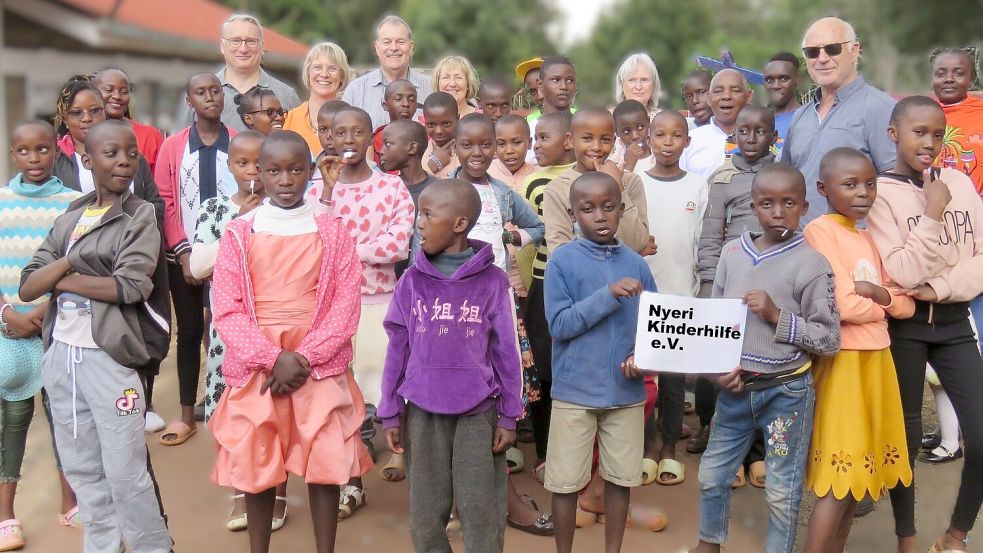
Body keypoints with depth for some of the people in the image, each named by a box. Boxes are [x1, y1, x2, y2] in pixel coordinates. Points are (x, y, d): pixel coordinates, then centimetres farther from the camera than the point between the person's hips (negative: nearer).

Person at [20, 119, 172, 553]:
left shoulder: (141, 216, -4)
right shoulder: (68, 219, 10)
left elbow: (130, 287, -17)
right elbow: (27, 288, 4)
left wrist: (61, 280, -7)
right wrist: (69, 260, -13)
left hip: (109, 357, -5)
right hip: (60, 354, 5)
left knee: (126, 472, 0)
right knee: (82, 469, 15)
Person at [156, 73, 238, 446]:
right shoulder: (172, 146, 2)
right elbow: (165, 203, -1)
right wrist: (184, 252, -9)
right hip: (184, 256, 1)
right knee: (190, 331, 9)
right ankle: (187, 415, 17)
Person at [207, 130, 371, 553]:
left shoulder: (332, 232, 2)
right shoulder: (238, 234, 1)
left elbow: (346, 307, -3)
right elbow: (227, 310, -4)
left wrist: (304, 357, -13)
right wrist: (273, 357, -15)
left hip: (321, 370, 0)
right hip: (255, 370, 0)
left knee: (326, 464, 2)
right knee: (256, 467, 7)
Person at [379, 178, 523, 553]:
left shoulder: (493, 282, -6)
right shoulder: (413, 280, 0)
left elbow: (506, 352, -1)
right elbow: (397, 350, 4)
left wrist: (508, 416, 0)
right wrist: (391, 413, 4)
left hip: (478, 412, -2)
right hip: (423, 413, 2)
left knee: (482, 511, 7)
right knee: (426, 512, 13)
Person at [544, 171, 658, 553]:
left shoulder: (635, 263, 1)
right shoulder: (562, 260, -7)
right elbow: (559, 324, -14)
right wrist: (608, 295, -22)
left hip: (626, 391, 3)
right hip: (574, 391, -2)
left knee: (621, 477, 13)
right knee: (566, 481, 6)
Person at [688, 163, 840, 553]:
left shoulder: (811, 263, -12)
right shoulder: (732, 253, 0)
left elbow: (830, 340, -11)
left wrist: (777, 316, -20)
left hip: (787, 391, -4)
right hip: (735, 387, 4)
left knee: (782, 490, 9)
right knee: (712, 474, 18)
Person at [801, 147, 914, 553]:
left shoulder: (867, 237, 14)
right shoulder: (819, 231, -11)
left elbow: (906, 306, 10)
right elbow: (843, 306, -21)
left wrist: (877, 294, -10)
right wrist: (884, 306, -1)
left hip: (877, 358, 8)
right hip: (843, 360, -8)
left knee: (857, 470, 12)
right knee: (839, 474, -7)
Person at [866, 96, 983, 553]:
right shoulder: (881, 192, -7)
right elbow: (901, 273, -16)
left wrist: (940, 288, -13)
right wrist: (932, 214, -17)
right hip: (904, 325, -3)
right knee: (906, 436, 5)